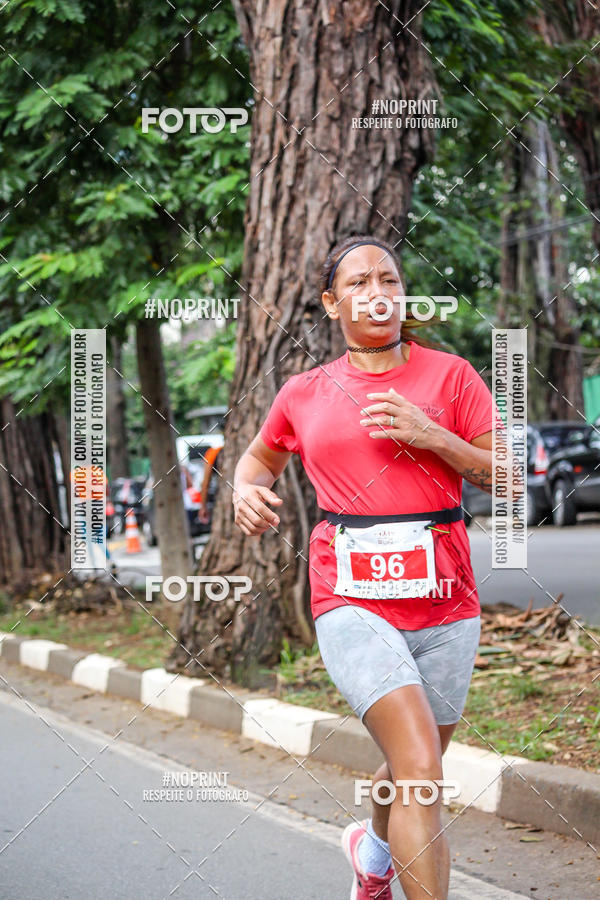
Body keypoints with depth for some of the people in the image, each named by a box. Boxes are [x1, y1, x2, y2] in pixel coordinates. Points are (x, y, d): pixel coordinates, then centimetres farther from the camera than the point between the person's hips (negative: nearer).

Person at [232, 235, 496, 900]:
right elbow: (260, 457, 26)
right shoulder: (303, 394, 7)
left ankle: (373, 847, 52)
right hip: (353, 602, -2)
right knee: (419, 769, -22)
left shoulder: (449, 374, 3)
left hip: (443, 602, 2)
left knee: (413, 775, 18)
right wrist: (245, 491, 3)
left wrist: (430, 436, -14)